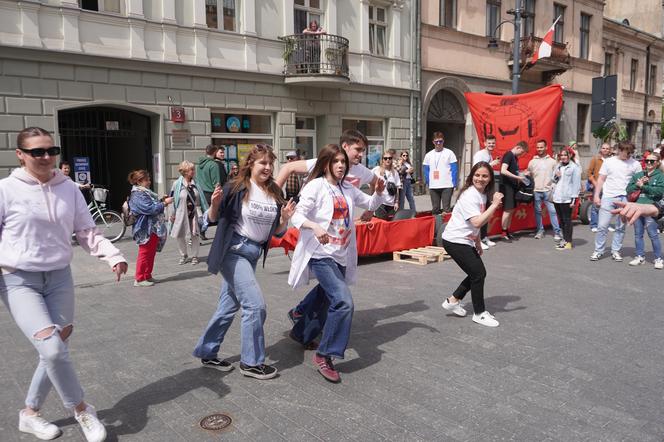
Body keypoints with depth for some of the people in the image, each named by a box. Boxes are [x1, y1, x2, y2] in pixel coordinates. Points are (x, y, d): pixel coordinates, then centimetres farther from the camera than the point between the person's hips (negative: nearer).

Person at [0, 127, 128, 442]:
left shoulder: (69, 189, 2)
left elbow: (87, 232, 3)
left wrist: (113, 256, -12)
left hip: (60, 279, 4)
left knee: (56, 350, 8)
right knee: (52, 349, -16)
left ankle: (30, 414, 30)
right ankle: (82, 411, 6)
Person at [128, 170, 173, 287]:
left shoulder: (145, 193, 14)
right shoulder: (138, 196, -18)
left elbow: (152, 205, 23)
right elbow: (151, 209, -24)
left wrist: (161, 201, 7)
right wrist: (164, 203, -16)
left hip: (153, 229, 10)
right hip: (146, 230, -10)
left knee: (151, 254, 15)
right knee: (144, 253, -2)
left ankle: (147, 276, 25)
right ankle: (139, 279, 7)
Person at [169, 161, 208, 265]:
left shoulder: (195, 184, 3)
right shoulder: (177, 184, -5)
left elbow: (200, 199, 8)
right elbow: (173, 200, -2)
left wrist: (204, 212, 7)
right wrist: (172, 214, -3)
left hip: (194, 213, 2)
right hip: (181, 214, -2)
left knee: (195, 235, 4)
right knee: (179, 236, 5)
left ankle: (194, 256, 19)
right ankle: (183, 255, 26)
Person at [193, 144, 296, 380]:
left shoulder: (275, 193, 2)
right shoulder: (236, 188, -12)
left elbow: (277, 231, 7)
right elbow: (213, 218, -5)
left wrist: (284, 218, -13)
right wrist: (215, 204, -25)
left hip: (253, 253, 6)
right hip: (233, 251, -6)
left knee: (229, 306, 14)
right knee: (255, 304, -11)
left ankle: (207, 353, 31)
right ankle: (251, 362, 6)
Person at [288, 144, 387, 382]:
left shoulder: (348, 189, 9)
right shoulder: (316, 186, -10)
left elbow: (371, 203, 20)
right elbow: (297, 215, -18)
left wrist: (379, 192, -1)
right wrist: (315, 227, -37)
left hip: (342, 256, 8)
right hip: (321, 255, -8)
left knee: (325, 301, 20)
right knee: (344, 302, -22)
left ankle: (301, 333, 46)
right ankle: (325, 355, -8)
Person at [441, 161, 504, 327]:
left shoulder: (483, 195, 8)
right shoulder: (469, 195, -21)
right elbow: (477, 222, -31)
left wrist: (478, 243, 20)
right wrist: (494, 205, -29)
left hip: (467, 241, 10)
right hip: (455, 241, -10)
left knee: (479, 273, 10)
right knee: (478, 273, -7)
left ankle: (453, 301, 23)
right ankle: (479, 313, 8)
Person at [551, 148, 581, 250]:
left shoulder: (574, 167, -5)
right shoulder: (558, 166, 15)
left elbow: (576, 184, -9)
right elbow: (553, 179, 22)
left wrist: (574, 199, -14)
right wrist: (555, 176, -1)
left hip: (567, 198, -6)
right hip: (557, 197, 7)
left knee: (567, 219, -3)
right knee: (561, 219, 12)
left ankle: (568, 242, 1)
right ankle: (564, 239, 21)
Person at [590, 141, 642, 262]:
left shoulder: (635, 164, 5)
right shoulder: (609, 162, 4)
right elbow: (601, 180, 6)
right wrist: (596, 195, -1)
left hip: (625, 198, 1)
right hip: (608, 197, -1)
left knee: (621, 227, 6)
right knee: (602, 226, -2)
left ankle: (615, 251, 17)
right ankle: (598, 251, 7)